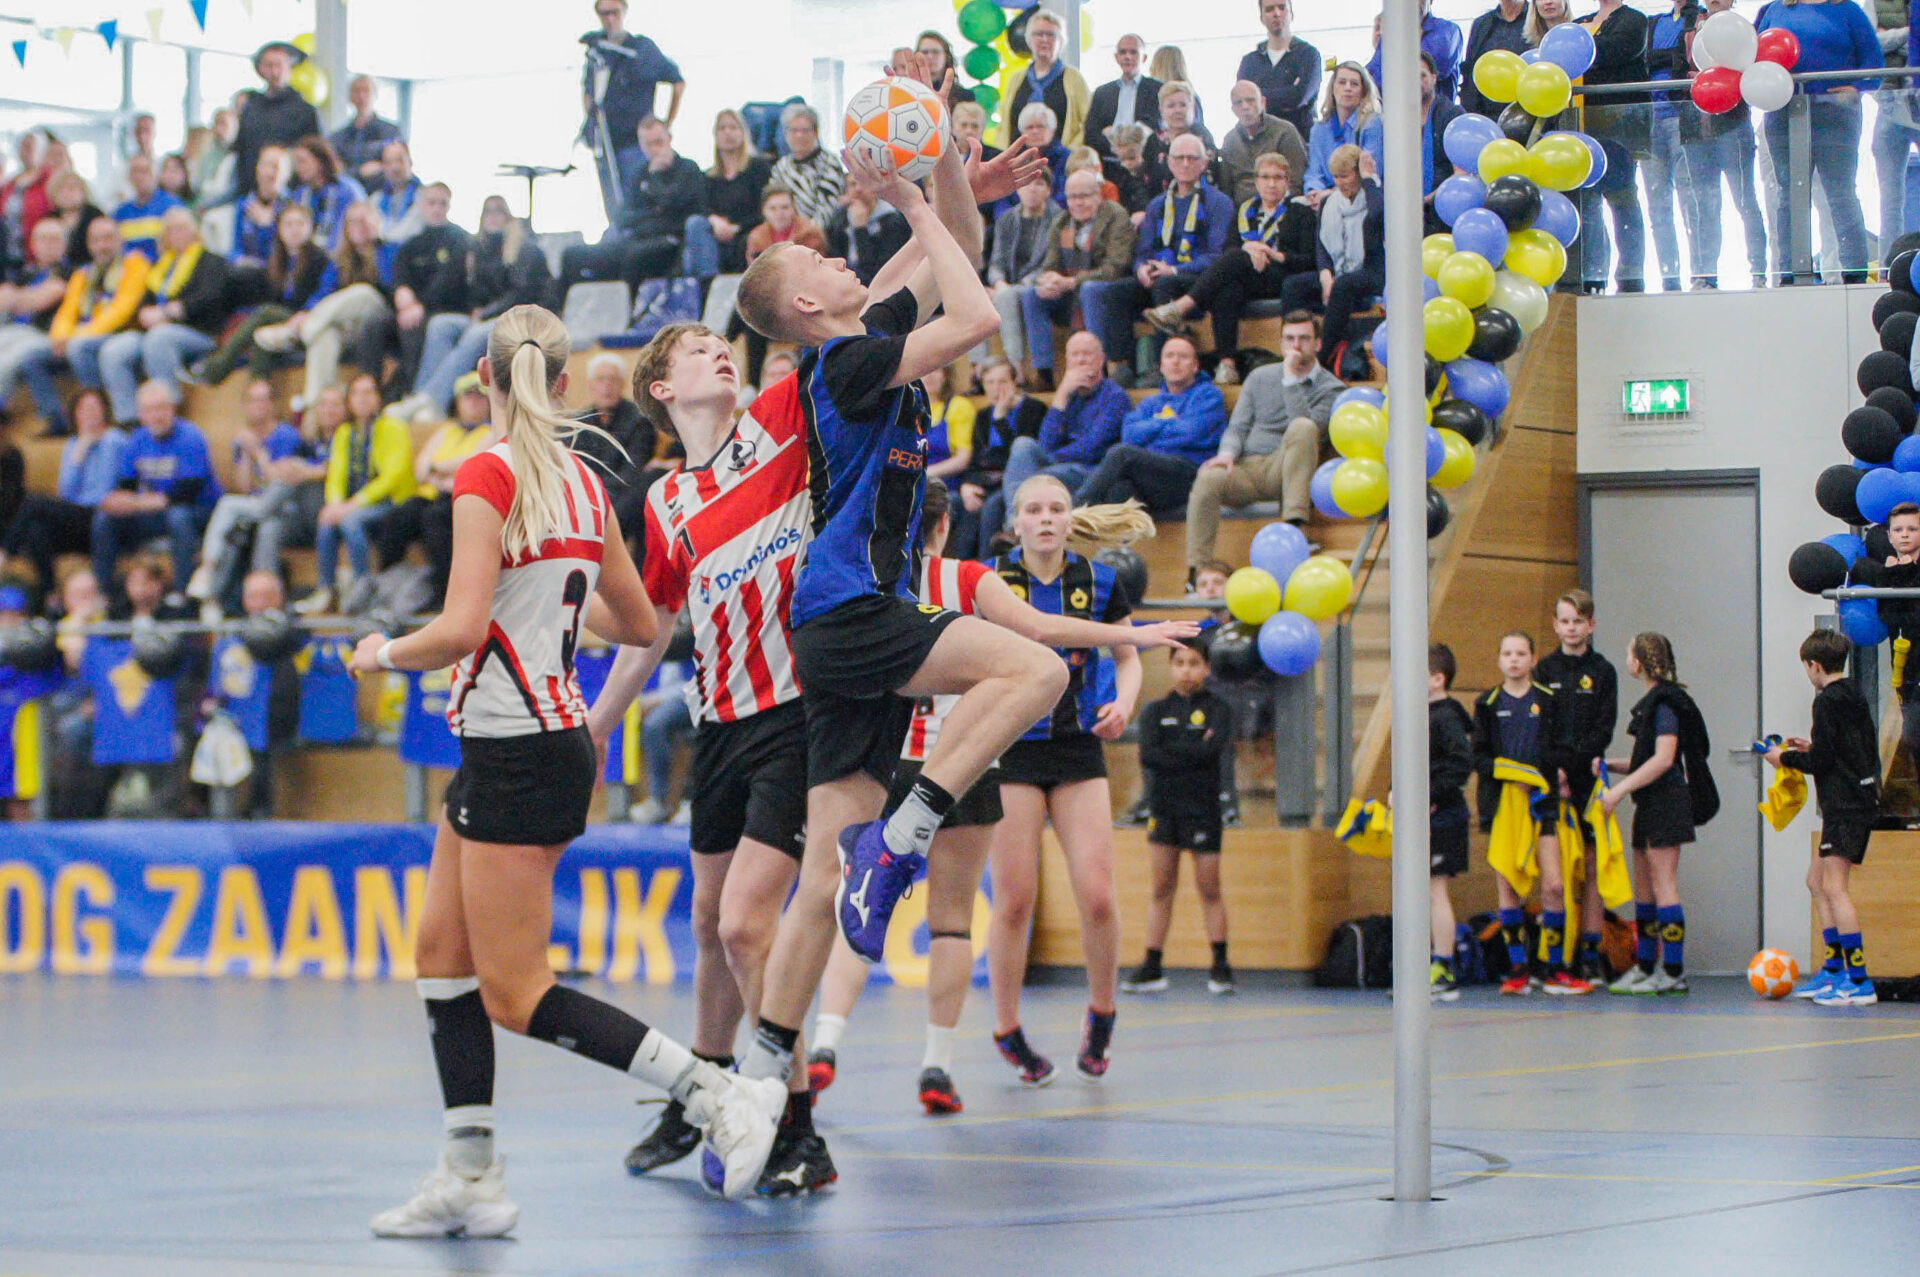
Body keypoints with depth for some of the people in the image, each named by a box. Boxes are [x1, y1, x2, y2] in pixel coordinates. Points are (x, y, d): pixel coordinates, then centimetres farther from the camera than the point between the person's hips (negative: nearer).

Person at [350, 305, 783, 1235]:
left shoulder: (488, 476, -16)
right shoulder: (584, 482, 7)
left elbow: (461, 629, -24)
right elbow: (640, 625, 17)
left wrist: (384, 652, -6)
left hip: (518, 757, -9)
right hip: (552, 736, 9)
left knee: (516, 997, -4)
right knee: (441, 954, 14)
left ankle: (719, 1096, -11)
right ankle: (470, 1177, 14)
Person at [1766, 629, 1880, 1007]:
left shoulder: (1827, 701, -12)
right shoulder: (1855, 699, 15)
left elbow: (1821, 761, -16)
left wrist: (1786, 758, 2)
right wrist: (1811, 749, 23)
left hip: (1845, 804, -10)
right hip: (1860, 800, 10)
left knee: (1833, 887, -13)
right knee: (1817, 880, 18)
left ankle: (1860, 982, -19)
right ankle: (1833, 969, 22)